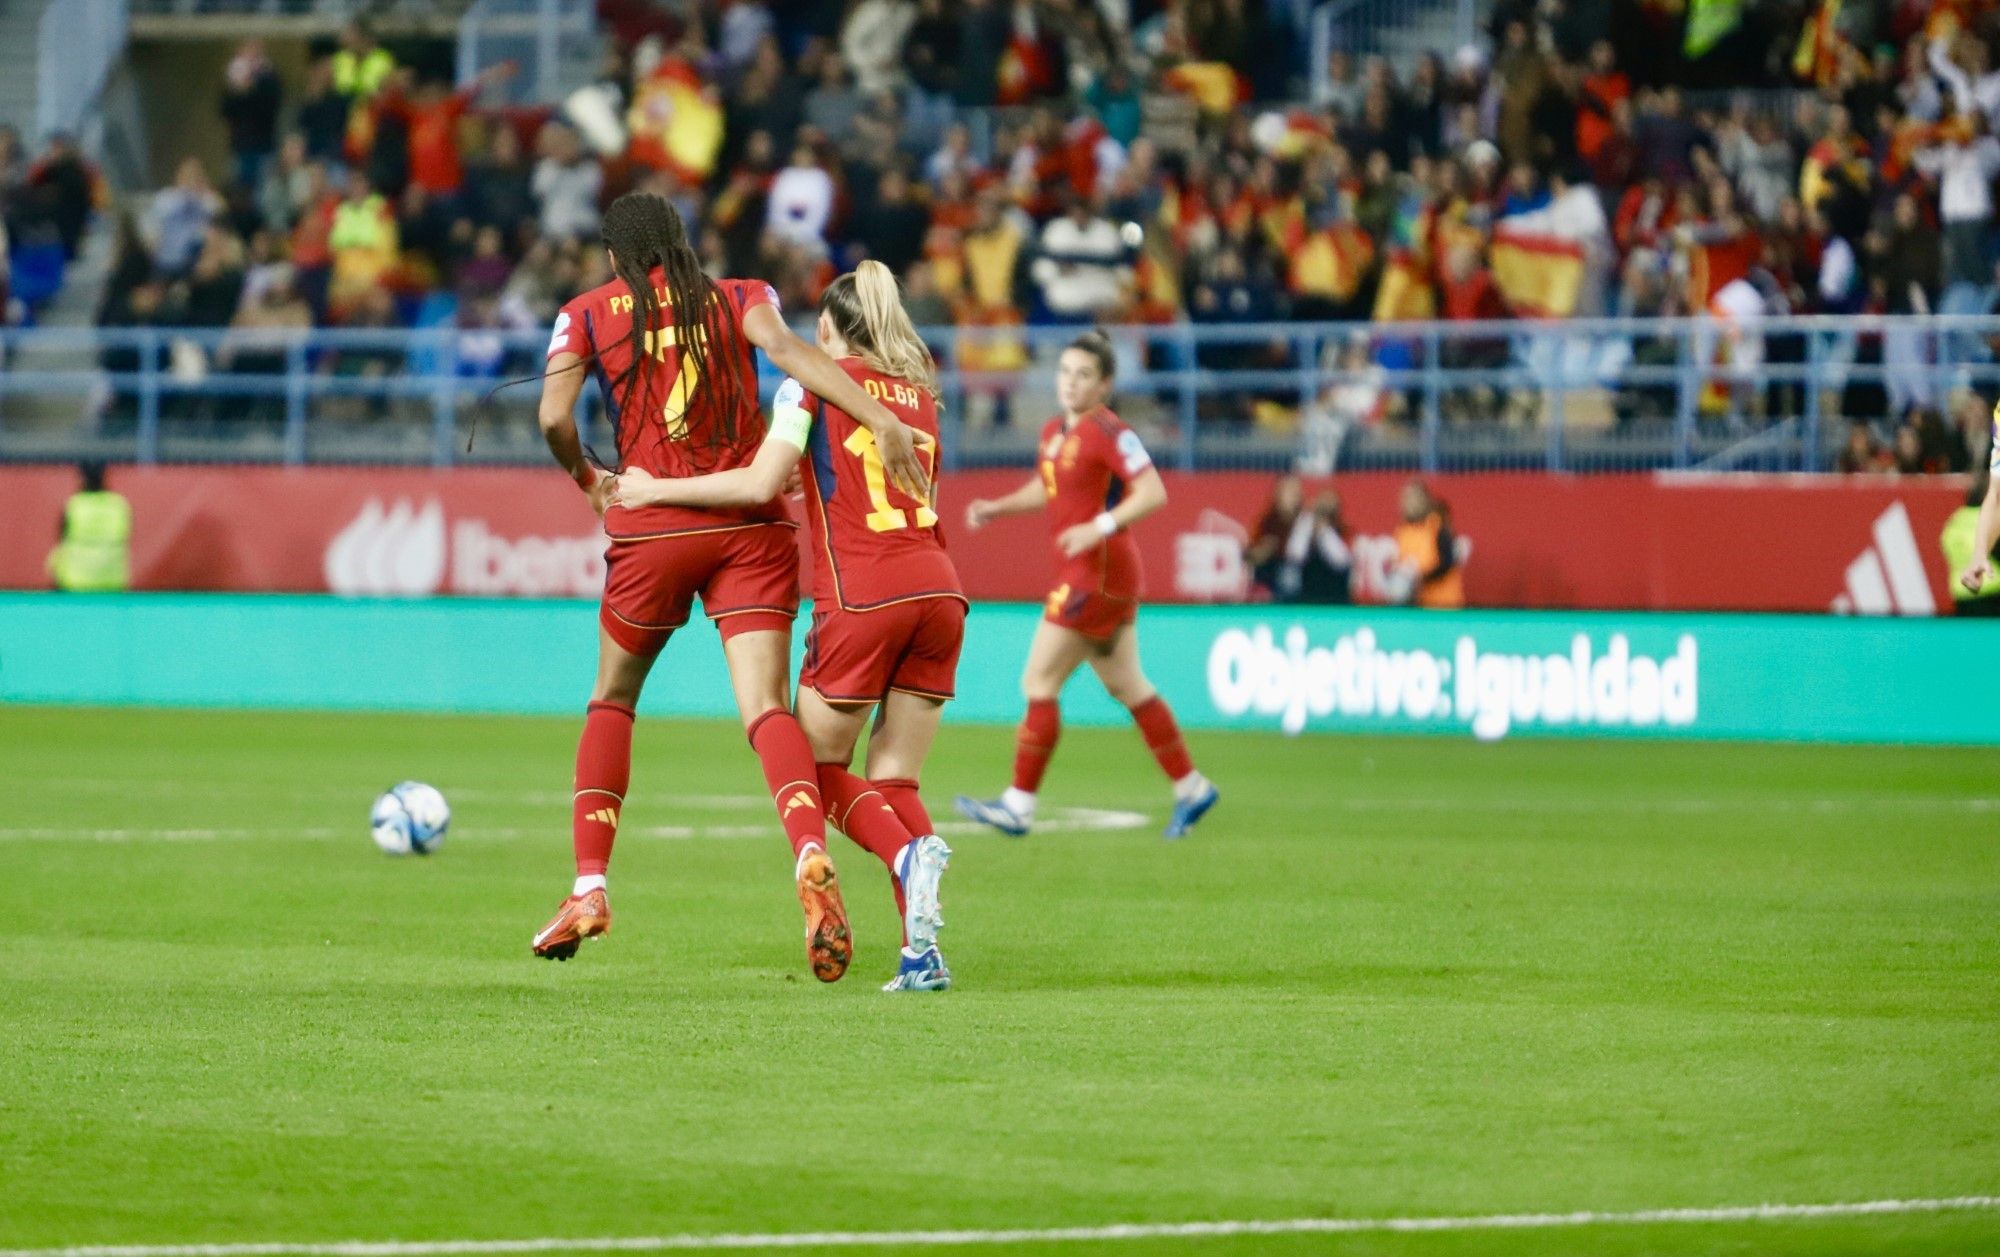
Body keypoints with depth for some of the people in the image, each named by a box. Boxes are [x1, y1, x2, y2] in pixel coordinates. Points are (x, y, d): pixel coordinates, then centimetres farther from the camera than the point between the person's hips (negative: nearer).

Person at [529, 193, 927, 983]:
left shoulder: (587, 314, 8)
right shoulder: (735, 297, 10)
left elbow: (553, 416, -5)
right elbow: (786, 348, -11)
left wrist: (587, 480, 15)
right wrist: (881, 420, -20)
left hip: (652, 527, 0)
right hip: (752, 529, 0)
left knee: (611, 702, 19)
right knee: (766, 707, -9)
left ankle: (589, 888, 13)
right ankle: (811, 856, -36)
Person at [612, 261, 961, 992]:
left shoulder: (816, 383, 2)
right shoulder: (920, 391, 19)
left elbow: (760, 484, -6)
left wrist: (655, 490, 2)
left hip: (863, 597, -5)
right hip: (938, 587, 5)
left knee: (819, 768, 9)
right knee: (892, 779, 9)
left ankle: (911, 853, -22)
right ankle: (922, 951, -9)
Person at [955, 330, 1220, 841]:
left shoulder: (1109, 433, -16)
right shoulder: (1054, 431, 11)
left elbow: (1153, 493, -21)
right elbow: (1046, 488, 27)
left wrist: (1100, 527, -30)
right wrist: (998, 507, 13)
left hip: (1099, 574, -9)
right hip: (1081, 572, 9)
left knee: (1039, 683, -7)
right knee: (1127, 687, 15)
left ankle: (1019, 805, -3)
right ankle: (1191, 788, 23)